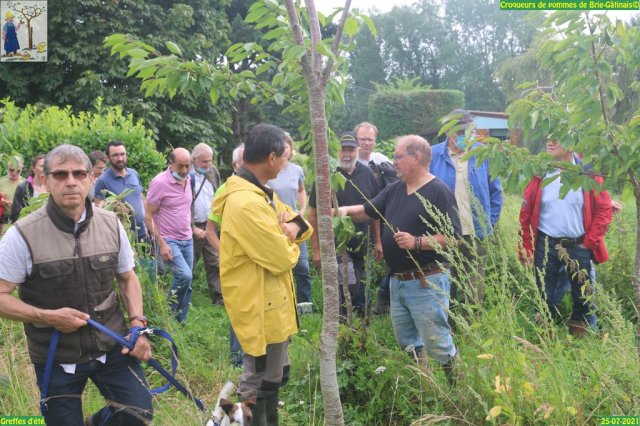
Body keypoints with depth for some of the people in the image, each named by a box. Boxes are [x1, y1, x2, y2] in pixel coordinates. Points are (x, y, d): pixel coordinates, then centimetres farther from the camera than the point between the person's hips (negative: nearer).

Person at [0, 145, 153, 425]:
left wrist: (137, 323, -4)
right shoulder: (23, 235, -15)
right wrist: (47, 316, -22)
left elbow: (127, 278, 9)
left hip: (112, 344, 3)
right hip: (56, 357, -2)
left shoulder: (111, 225, -2)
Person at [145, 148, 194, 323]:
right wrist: (161, 244, -18)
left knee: (187, 282, 7)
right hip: (169, 240, -7)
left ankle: (181, 321, 21)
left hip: (187, 239, 7)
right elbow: (148, 216, -13)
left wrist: (190, 228, 14)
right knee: (185, 275, -21)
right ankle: (169, 312, 3)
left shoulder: (188, 180, 5)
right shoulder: (159, 182, -15)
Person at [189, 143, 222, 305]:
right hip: (192, 227, -5)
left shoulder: (213, 172, 4)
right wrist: (193, 228, -13)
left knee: (215, 262, 6)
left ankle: (219, 297, 12)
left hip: (210, 226, 5)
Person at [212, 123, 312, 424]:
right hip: (260, 309, -10)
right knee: (259, 387, 5)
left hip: (273, 304, 10)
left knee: (276, 377, 24)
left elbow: (300, 223, 13)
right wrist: (288, 241, -4)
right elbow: (282, 259, -26)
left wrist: (290, 229, -11)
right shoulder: (246, 203, -28)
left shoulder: (261, 193, 7)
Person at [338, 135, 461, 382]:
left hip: (426, 282, -8)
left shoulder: (438, 192, -13)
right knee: (406, 341, 18)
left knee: (437, 343, -3)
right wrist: (348, 210, 0)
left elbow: (452, 237, -18)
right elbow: (368, 211, 18)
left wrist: (417, 242, -25)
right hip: (398, 281, 9)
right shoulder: (395, 189, 11)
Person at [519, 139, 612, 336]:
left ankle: (579, 338, 27)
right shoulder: (540, 173, -1)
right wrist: (525, 248, -3)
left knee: (582, 297, 10)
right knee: (544, 297, 8)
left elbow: (604, 209, -3)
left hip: (579, 246, -1)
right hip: (546, 246, 1)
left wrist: (590, 242, -7)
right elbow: (526, 213, 0)